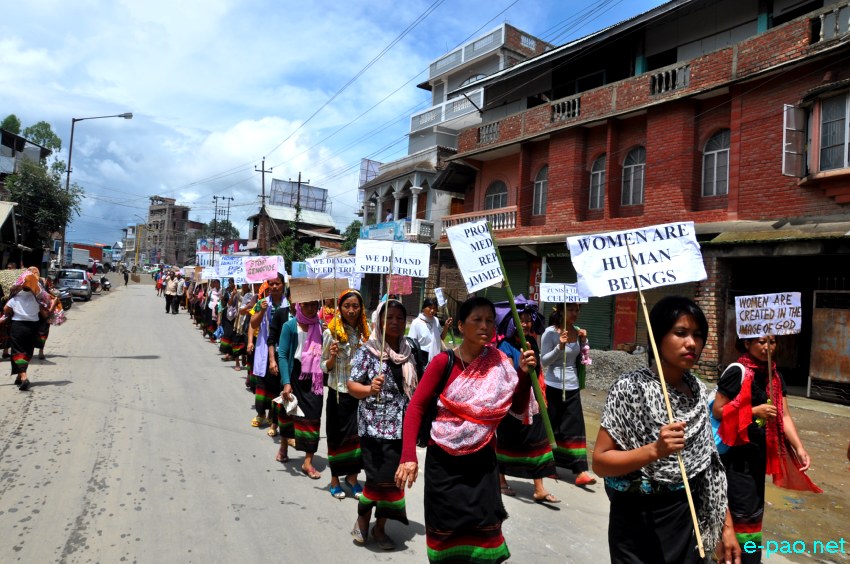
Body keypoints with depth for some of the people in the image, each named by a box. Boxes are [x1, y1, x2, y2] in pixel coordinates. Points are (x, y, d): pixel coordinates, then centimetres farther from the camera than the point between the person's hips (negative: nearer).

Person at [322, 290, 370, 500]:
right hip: (339, 393, -2)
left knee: (359, 434, 8)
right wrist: (332, 356, -22)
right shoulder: (331, 332, -7)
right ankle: (335, 479, 25)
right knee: (338, 435, 7)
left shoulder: (365, 332, 1)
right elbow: (325, 367, -3)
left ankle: (352, 476, 27)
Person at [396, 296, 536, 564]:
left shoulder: (500, 364, -2)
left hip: (483, 461, 3)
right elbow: (416, 406, -14)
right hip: (444, 461, -2)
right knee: (446, 530, 14)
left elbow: (518, 410, 1)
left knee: (484, 530, 10)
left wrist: (524, 374, -13)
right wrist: (408, 455, -23)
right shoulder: (444, 361, -13)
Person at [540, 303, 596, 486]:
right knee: (551, 427, 8)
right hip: (553, 386, -4)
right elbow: (544, 361, -10)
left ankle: (581, 471, -1)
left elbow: (582, 359, 14)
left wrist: (583, 342, -3)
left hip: (573, 387, 4)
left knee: (575, 428, 0)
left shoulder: (578, 331, 5)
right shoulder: (550, 332, -9)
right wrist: (560, 347, -24)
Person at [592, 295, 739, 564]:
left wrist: (726, 525, 7)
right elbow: (600, 462, -17)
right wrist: (655, 450, -29)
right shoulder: (631, 388, -18)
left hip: (689, 520, 5)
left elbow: (709, 465, 9)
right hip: (638, 523, -5)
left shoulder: (697, 390, 0)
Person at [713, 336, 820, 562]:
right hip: (736, 450, -8)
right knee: (746, 509, -5)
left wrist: (799, 448, -8)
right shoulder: (737, 372, -17)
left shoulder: (774, 376, 6)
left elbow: (784, 416, 2)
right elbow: (718, 410, -17)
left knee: (753, 506, 17)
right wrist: (754, 410, -19)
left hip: (760, 449, 8)